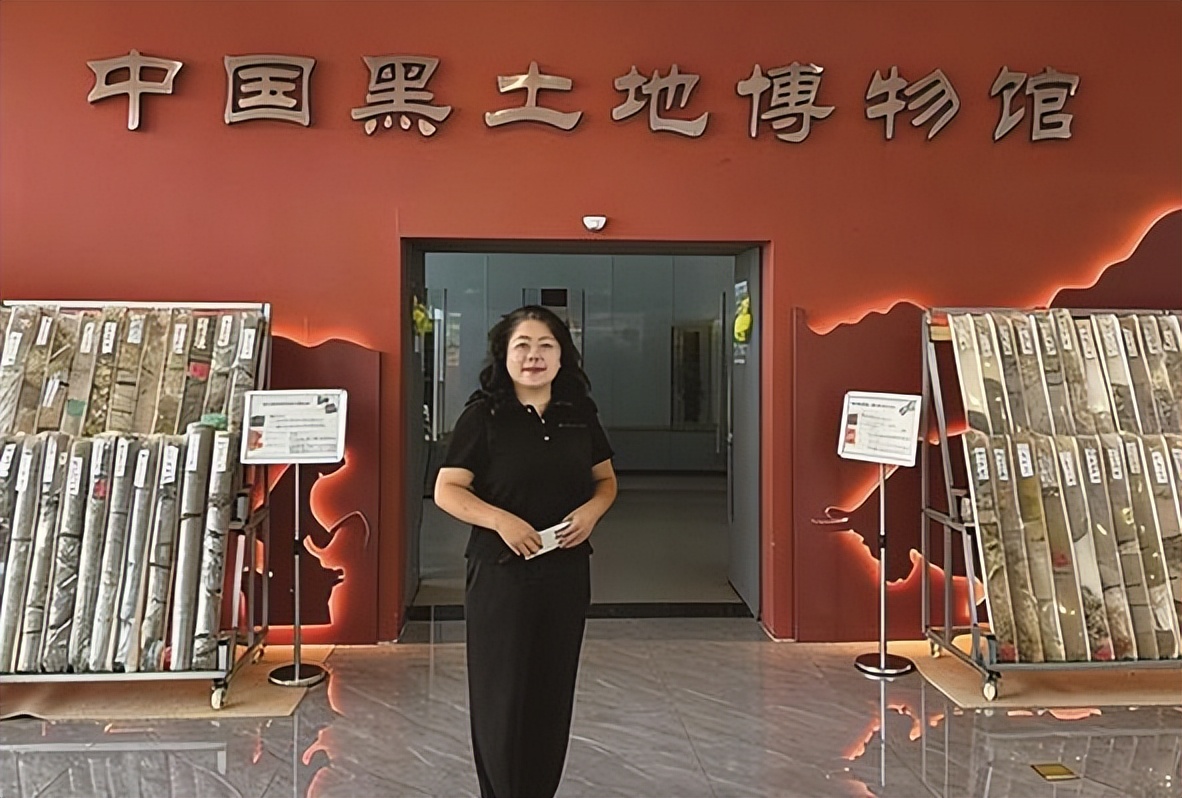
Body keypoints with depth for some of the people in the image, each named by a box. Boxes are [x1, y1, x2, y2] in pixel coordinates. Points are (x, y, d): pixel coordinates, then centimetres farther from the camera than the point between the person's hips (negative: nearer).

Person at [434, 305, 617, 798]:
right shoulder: (482, 416, -6)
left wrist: (592, 510, -7)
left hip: (566, 572, 4)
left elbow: (606, 480, 15)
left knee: (553, 691, 12)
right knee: (502, 693, 4)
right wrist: (501, 520, -22)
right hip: (500, 573, -4)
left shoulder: (579, 415, 6)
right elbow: (447, 490, -8)